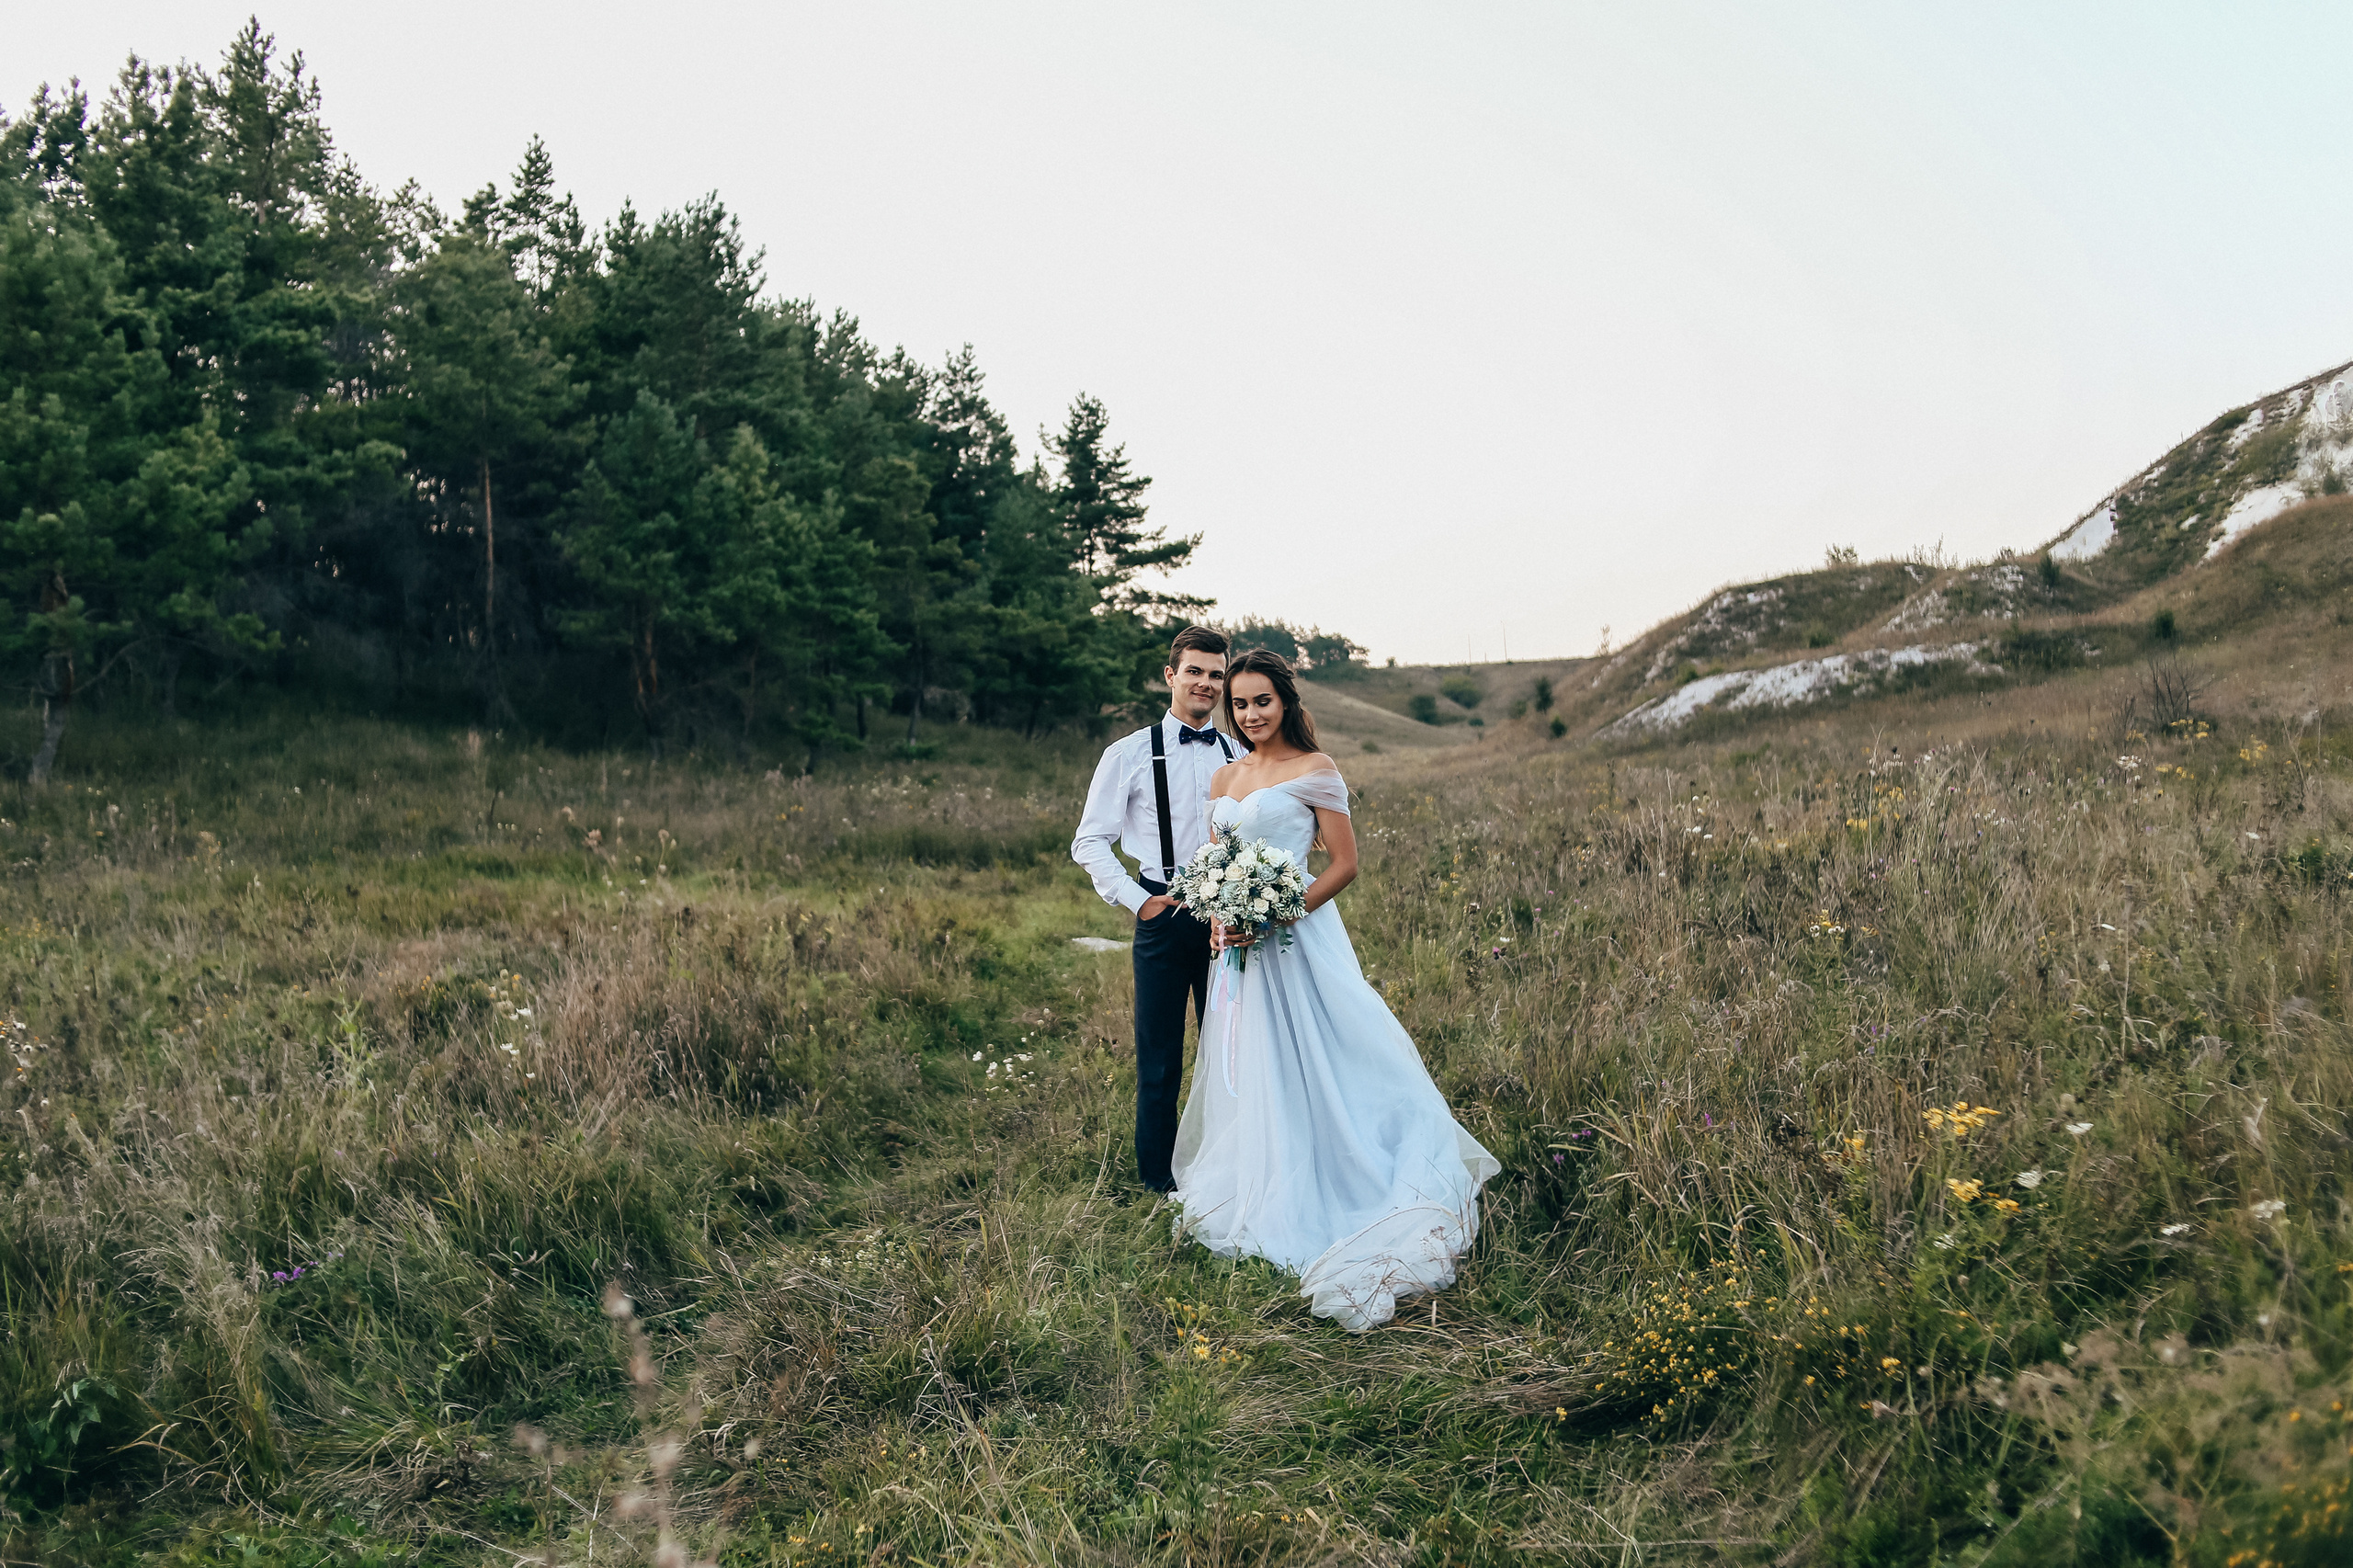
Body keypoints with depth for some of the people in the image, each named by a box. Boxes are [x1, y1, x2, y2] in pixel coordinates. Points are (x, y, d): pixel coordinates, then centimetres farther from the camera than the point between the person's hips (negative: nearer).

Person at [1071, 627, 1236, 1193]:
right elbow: (1090, 842, 0)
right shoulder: (1130, 754, -1)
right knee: (1159, 1056, 5)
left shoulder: (1240, 757, 9)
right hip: (1164, 917, -3)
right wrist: (1137, 901, -7)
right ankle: (1156, 1178, 20)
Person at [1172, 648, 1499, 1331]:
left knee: (1305, 1066, -4)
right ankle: (1261, 1200, 25)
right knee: (1247, 1073, 12)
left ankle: (1314, 1205, 4)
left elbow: (1345, 863, -9)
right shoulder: (1224, 778, 14)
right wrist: (1220, 918, -4)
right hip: (1240, 946, 6)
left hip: (1297, 940, -6)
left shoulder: (1314, 771, -5)